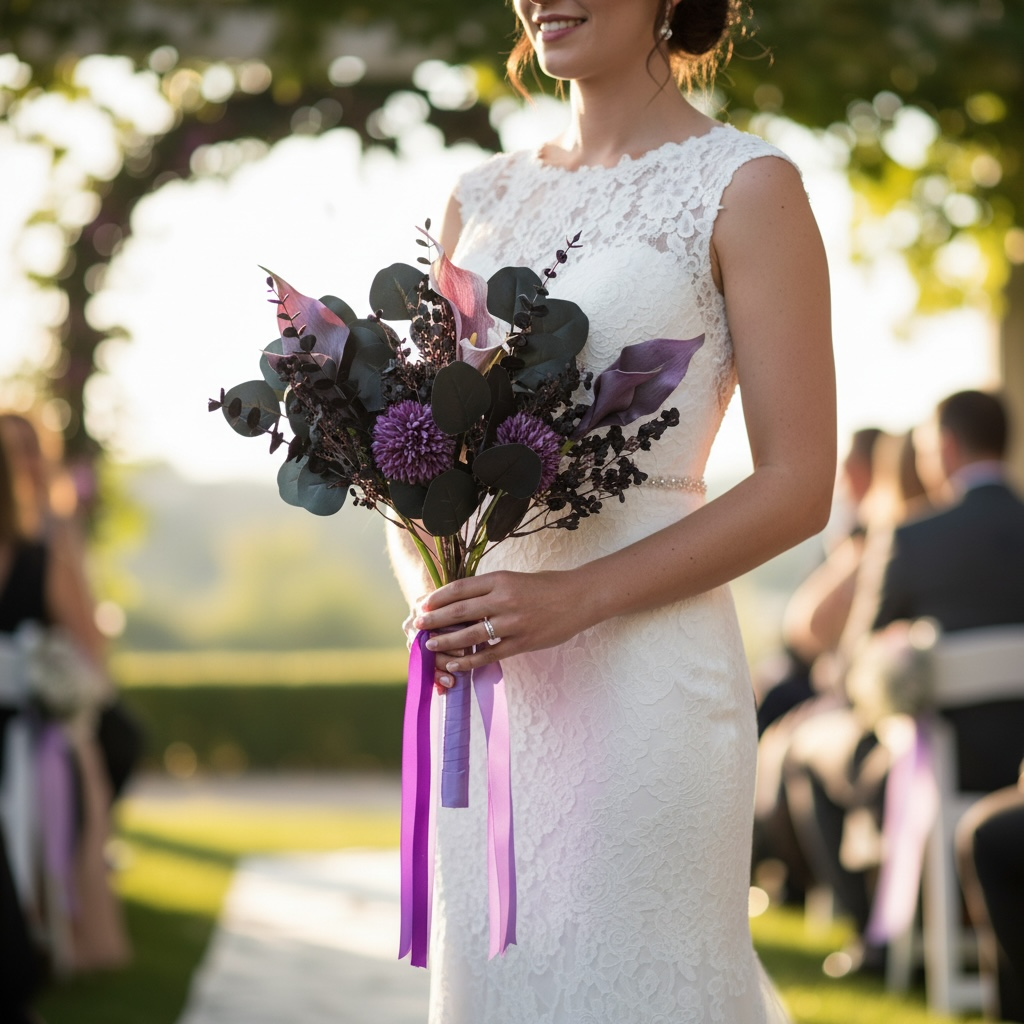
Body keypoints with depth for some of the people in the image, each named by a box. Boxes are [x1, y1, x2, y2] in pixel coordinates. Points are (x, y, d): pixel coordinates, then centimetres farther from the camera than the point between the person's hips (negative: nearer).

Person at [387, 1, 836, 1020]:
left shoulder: (745, 186, -3)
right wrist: (424, 576, -3)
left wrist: (575, 599, -17)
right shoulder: (481, 200, 14)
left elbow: (797, 486, -9)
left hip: (642, 658, -6)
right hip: (485, 669, 6)